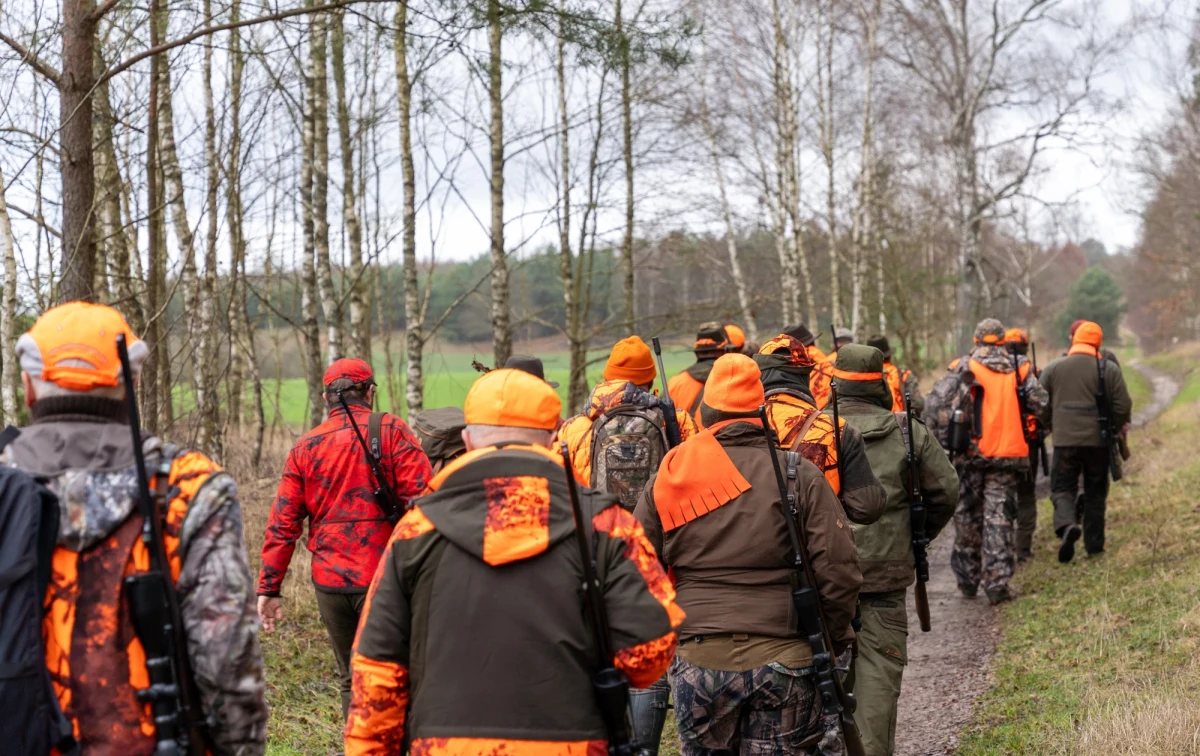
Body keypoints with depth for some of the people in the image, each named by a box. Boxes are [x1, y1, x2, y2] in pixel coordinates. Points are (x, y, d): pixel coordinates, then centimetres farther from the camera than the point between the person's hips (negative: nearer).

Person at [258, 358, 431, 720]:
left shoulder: (305, 446, 9)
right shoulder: (391, 431, -2)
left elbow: (282, 524, 6)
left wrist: (269, 589, 8)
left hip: (329, 583, 4)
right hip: (382, 578, -4)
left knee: (350, 679, 18)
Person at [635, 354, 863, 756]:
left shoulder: (667, 478, 3)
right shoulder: (800, 475, -3)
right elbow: (838, 572, -8)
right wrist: (832, 642, 7)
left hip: (697, 659, 2)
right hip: (783, 660, -2)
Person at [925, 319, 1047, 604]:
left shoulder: (963, 367, -2)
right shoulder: (1021, 369, 6)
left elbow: (936, 403, -13)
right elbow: (1041, 405, 1)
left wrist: (941, 438, -5)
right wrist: (1032, 437, 16)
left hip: (970, 454, -1)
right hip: (1008, 453, 1)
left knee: (967, 516, 12)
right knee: (999, 519, 3)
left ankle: (968, 579, 20)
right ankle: (996, 582, -3)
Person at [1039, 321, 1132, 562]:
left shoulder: (1053, 369, 2)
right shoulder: (1110, 369, -1)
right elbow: (1123, 405, -3)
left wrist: (1052, 426, 20)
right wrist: (1116, 425, 16)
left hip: (1065, 440, 0)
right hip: (1098, 441, 0)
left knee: (1062, 488, 5)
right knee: (1095, 493, 12)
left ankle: (1066, 524, -24)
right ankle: (1094, 545, 16)